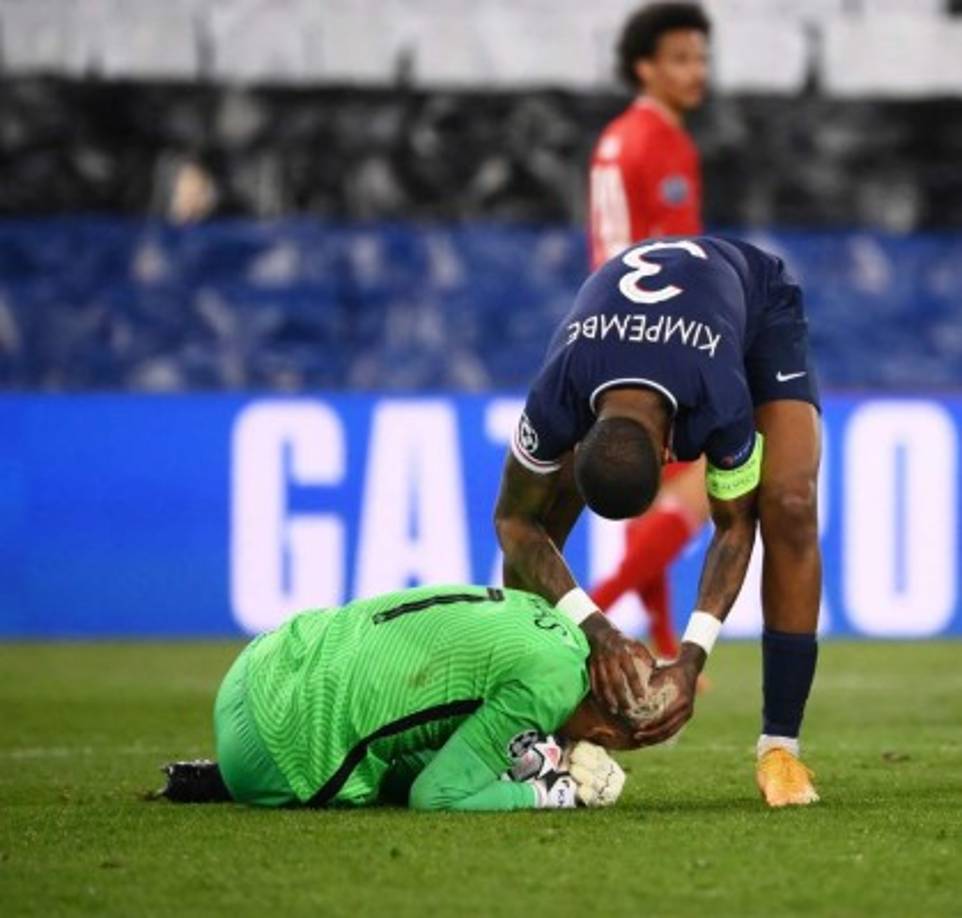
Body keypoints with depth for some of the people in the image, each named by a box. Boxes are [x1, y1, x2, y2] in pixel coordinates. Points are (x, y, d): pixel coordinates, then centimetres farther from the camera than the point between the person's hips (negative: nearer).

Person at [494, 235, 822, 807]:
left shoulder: (722, 403, -45)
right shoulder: (555, 400, -40)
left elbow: (734, 528, -27)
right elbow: (516, 522, -24)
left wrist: (692, 658, -37)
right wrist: (592, 626, -37)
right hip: (627, 326, 3)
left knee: (790, 505, -26)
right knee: (542, 519, -10)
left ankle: (780, 747, -18)